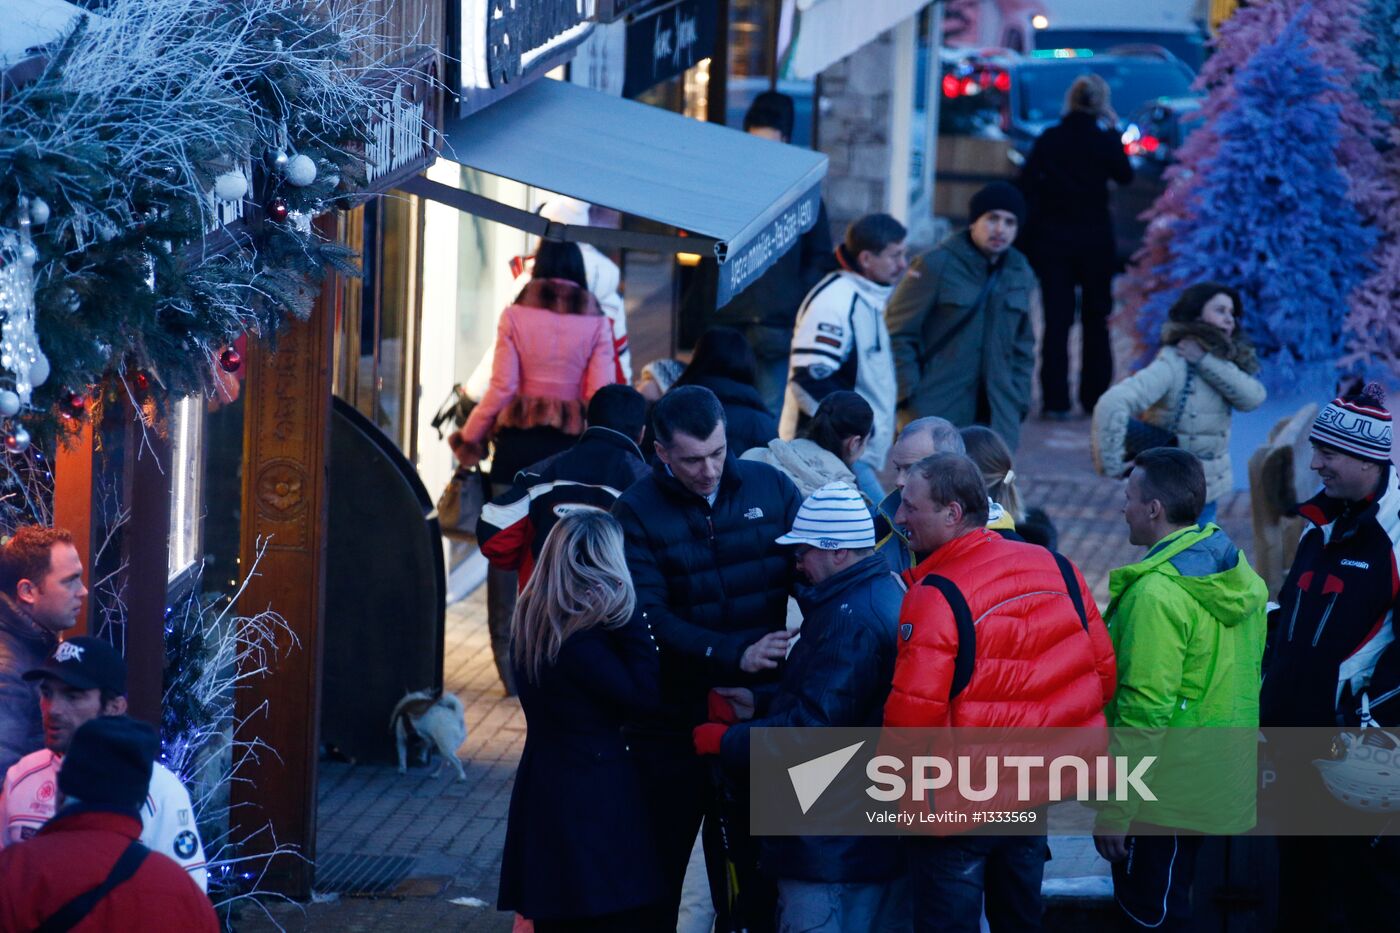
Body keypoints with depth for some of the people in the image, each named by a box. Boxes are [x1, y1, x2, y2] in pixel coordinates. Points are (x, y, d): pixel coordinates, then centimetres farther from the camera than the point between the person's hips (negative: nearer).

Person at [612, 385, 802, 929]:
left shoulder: (768, 488, 1)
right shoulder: (639, 512, -7)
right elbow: (650, 618, -16)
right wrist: (734, 655, -28)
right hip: (675, 716, -2)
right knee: (657, 867, 8)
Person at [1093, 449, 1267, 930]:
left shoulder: (1158, 593, -22)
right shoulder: (1241, 575, 5)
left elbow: (1145, 711, -24)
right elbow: (1246, 680, 13)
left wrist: (1114, 811, -19)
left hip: (1164, 800, -9)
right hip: (1225, 795, 9)